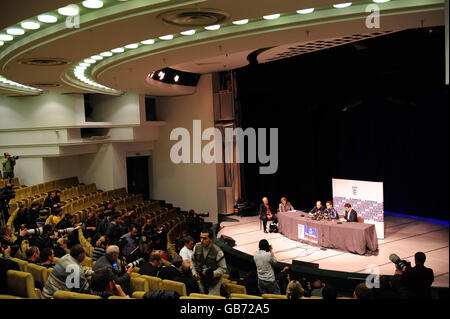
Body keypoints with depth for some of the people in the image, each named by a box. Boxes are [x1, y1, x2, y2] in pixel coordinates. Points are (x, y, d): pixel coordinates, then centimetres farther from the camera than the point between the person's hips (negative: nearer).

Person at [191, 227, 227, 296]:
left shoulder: (217, 251, -22)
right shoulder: (197, 247, -8)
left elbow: (223, 268, -14)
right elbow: (193, 261, 9)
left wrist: (212, 274, -27)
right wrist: (194, 273, -4)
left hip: (214, 283, -4)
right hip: (202, 281, 5)